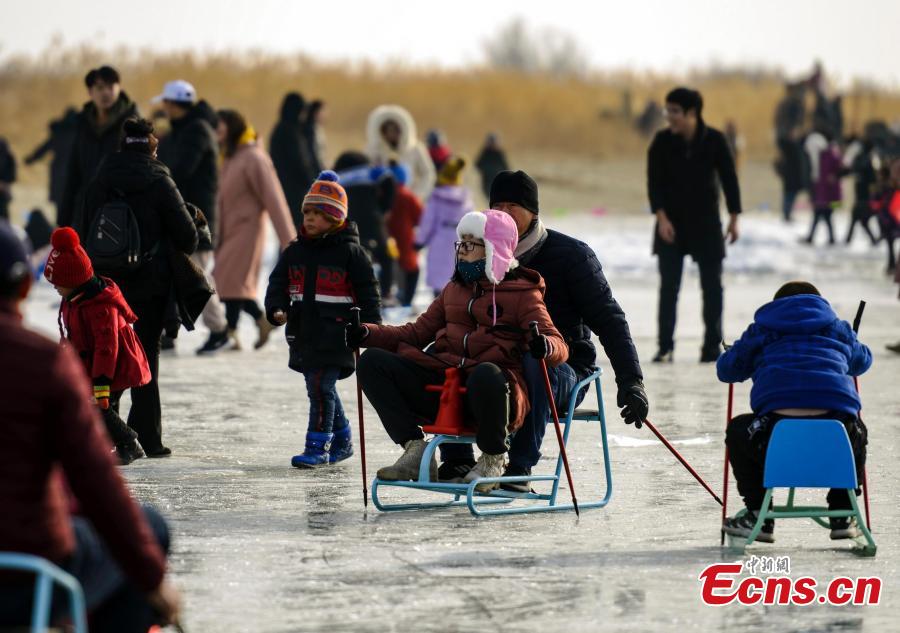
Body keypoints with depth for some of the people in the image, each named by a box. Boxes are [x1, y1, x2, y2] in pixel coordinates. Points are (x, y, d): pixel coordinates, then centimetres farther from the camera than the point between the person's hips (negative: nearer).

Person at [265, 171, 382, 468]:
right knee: (323, 388, 15)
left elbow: (368, 291, -3)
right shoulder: (294, 251, 10)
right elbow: (278, 283, 11)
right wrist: (277, 309, -9)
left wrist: (371, 327, -9)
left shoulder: (350, 252, -5)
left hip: (334, 336, -6)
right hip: (304, 332, 6)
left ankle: (318, 447, -5)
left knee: (321, 388, -11)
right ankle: (342, 441, 29)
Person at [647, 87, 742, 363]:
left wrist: (734, 218, 1)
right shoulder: (662, 142, -7)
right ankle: (665, 348, 0)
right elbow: (654, 181, -7)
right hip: (671, 222, 0)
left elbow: (729, 178, 0)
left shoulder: (714, 140, -8)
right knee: (668, 286, -4)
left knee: (712, 286, 3)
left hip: (706, 221, 0)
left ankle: (712, 347, 12)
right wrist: (661, 217, -18)